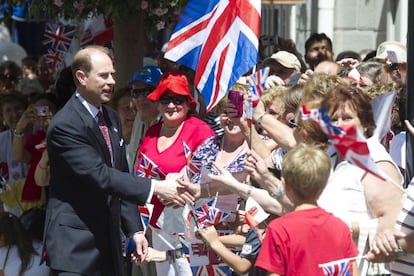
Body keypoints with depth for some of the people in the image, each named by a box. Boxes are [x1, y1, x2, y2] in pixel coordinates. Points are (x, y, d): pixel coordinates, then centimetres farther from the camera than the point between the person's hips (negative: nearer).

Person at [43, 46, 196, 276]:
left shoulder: (112, 118, 11)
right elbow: (100, 176, -23)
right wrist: (155, 187, -25)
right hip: (74, 245, -8)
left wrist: (135, 230, 8)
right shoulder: (65, 126, -16)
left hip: (108, 240, 8)